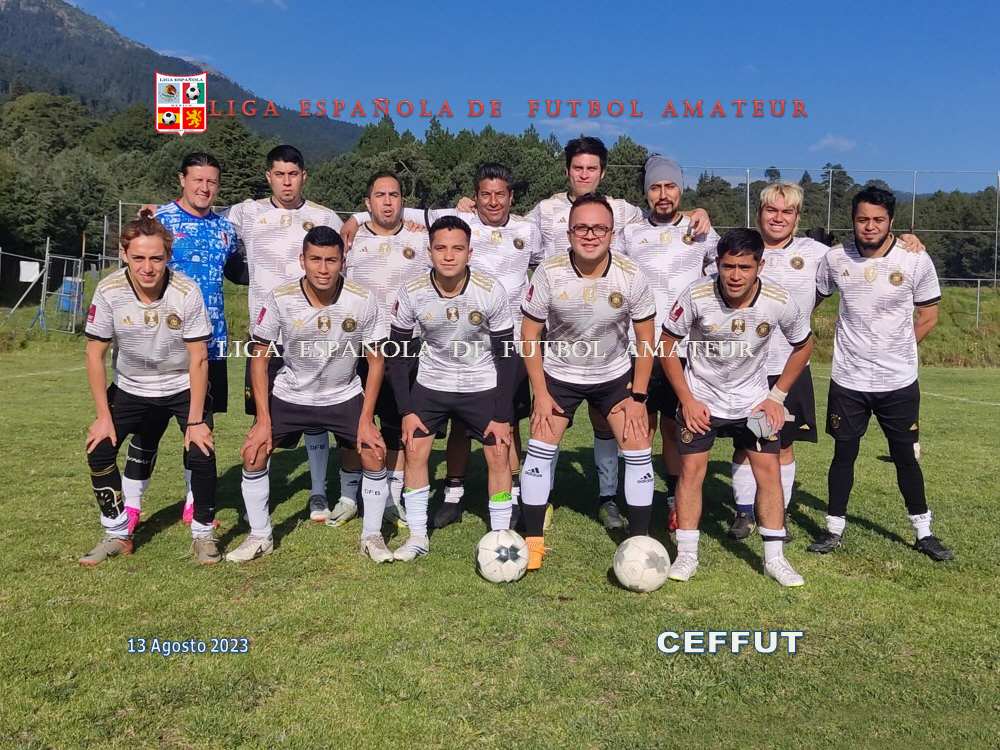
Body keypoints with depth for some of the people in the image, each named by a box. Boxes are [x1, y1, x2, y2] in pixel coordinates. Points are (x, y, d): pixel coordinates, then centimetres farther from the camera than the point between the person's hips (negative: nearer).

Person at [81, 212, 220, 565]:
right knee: (99, 449, -10)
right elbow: (95, 354, -9)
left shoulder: (187, 291, -26)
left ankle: (203, 533, 5)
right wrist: (104, 415, -11)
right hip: (131, 387, 3)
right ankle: (117, 534, 12)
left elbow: (198, 359, -19)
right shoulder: (109, 291, -20)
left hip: (183, 387, -2)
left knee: (201, 453, -18)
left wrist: (195, 420, -19)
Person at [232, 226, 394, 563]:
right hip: (290, 395, 1)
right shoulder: (280, 298, -20)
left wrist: (366, 419, -12)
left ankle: (372, 536, 10)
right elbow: (259, 358, -10)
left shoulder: (363, 301, -20)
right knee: (253, 453, -8)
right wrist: (263, 418, -14)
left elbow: (376, 360, -9)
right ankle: (259, 537, 14)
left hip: (345, 396, 0)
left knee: (374, 454, -12)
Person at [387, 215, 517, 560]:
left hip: (482, 386, -1)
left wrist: (502, 416, -12)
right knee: (414, 451, -5)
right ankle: (418, 535, 12)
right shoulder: (412, 292, -16)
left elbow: (506, 354, -12)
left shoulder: (491, 291, -20)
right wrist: (406, 411, -9)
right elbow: (398, 353, -6)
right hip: (431, 385, 1)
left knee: (499, 455, -5)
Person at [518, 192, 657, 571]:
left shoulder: (631, 276, -19)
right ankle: (533, 540, 8)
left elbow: (645, 338, -7)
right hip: (559, 374, 0)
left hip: (616, 375, 1)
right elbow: (529, 333, -10)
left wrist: (638, 396, -9)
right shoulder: (549, 273, -21)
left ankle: (639, 542, 10)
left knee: (638, 450, -5)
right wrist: (540, 393, -12)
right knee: (540, 448, -6)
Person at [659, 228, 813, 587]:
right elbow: (667, 345, -10)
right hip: (700, 398, -1)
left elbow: (803, 345, 1)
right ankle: (687, 555, 8)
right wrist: (687, 400, -12)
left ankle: (775, 558, 12)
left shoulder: (780, 303, -19)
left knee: (768, 469, -2)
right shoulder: (696, 296, -24)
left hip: (753, 400, 2)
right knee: (691, 469, -5)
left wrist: (777, 396, -2)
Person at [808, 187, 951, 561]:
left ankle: (924, 532, 26)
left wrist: (895, 348, -2)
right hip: (848, 380, 1)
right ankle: (835, 529, 22)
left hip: (899, 381, 0)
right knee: (843, 454, 8)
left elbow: (928, 317, 3)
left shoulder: (916, 260, -8)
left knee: (905, 456, 10)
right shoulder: (834, 259, -5)